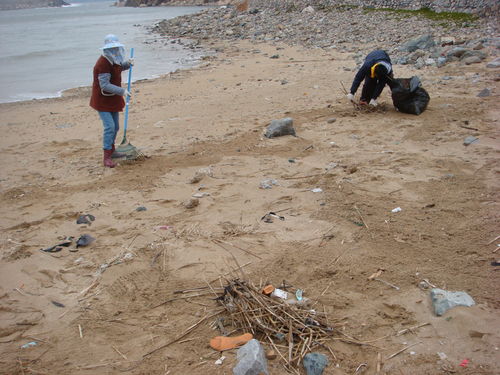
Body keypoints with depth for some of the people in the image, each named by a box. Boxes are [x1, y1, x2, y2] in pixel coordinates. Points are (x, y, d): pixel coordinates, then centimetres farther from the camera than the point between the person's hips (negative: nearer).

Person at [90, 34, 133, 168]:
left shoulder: (114, 59, 3)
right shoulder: (103, 64, -25)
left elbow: (118, 68, 27)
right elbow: (105, 85, -31)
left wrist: (127, 63, 6)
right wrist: (122, 91, -38)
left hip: (113, 98, 9)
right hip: (103, 100, -9)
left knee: (115, 126, 17)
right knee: (109, 126, -15)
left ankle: (111, 150, 34)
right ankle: (106, 157, -8)